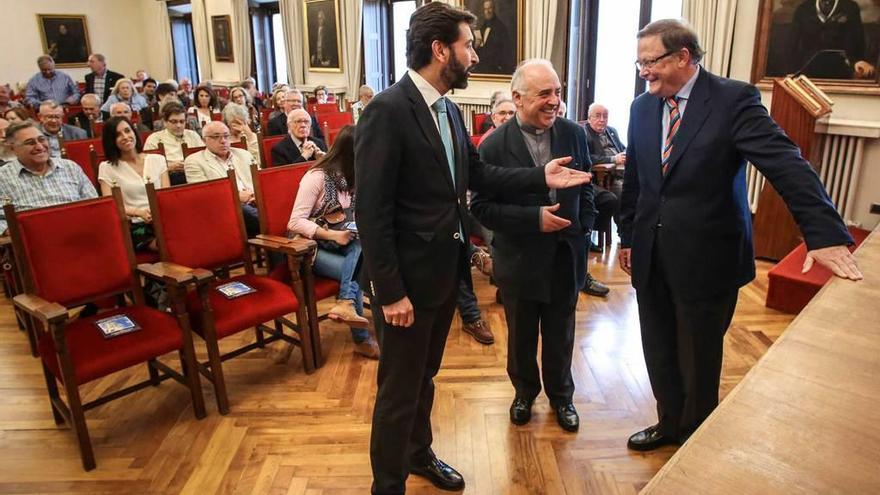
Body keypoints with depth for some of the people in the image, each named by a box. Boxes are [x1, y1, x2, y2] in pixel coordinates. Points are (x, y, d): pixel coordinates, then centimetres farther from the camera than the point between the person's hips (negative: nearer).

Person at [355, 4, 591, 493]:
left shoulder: (449, 109, 7)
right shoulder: (387, 111, -20)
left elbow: (479, 174, 12)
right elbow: (372, 211, -21)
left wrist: (540, 177, 2)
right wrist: (391, 291, -20)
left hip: (445, 269, 8)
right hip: (409, 277, -8)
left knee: (425, 375, 25)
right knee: (400, 389, 9)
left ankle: (420, 453, 47)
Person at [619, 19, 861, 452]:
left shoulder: (734, 99, -10)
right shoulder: (642, 107, 6)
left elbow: (786, 164, -18)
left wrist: (825, 234, -27)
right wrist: (628, 237, 16)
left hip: (706, 257, -4)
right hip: (651, 255, 5)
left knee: (699, 358, 11)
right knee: (659, 351, 16)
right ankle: (671, 423, 40)